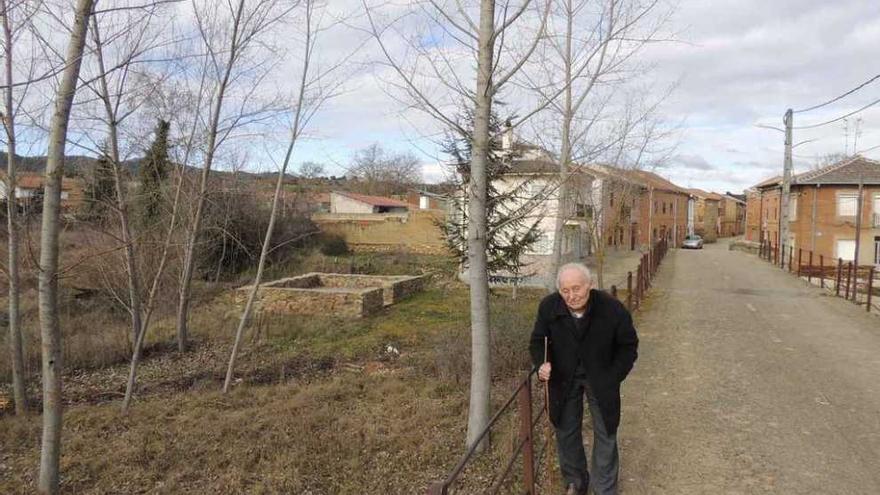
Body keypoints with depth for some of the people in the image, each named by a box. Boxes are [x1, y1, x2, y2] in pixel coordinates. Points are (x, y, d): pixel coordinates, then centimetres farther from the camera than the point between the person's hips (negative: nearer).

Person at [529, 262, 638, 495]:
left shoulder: (612, 308, -25)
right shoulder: (548, 307, -20)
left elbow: (628, 346, -8)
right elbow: (538, 341, -4)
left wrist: (612, 378, -12)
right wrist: (542, 364, -24)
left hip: (600, 379, -1)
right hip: (563, 378, 2)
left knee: (605, 433, 9)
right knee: (566, 431, 14)